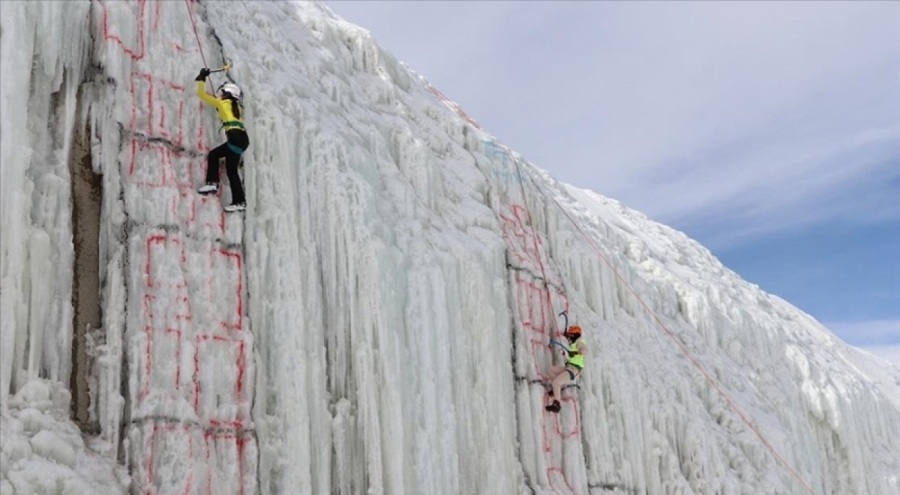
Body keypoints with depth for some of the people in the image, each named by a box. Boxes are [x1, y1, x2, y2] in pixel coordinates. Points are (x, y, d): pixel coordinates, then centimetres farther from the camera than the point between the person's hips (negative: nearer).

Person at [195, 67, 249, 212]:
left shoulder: (222, 102, 8)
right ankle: (212, 183, 10)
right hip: (242, 138, 8)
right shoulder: (236, 106, 27)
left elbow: (201, 94, 16)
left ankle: (240, 202, -8)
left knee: (231, 170, -5)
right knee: (213, 154, 20)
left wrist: (202, 78, 28)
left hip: (236, 137, -8)